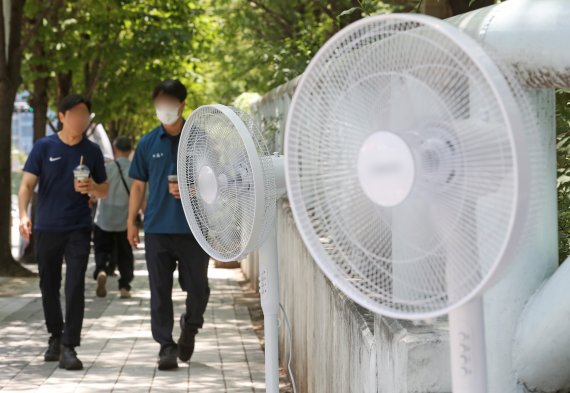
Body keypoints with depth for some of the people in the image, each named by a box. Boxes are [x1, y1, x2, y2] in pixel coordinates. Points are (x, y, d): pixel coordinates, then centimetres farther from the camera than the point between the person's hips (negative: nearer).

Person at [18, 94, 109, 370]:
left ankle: (69, 347, -10)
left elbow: (105, 190, 12)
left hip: (78, 230, 0)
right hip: (46, 229, 0)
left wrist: (92, 188, -12)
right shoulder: (44, 147, 0)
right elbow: (27, 184, -4)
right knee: (49, 286, 10)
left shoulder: (92, 151, 5)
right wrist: (23, 215, -21)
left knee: (75, 287, -11)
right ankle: (55, 337, 29)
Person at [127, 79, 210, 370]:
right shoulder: (148, 143, 8)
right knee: (160, 291, 1)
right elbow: (139, 185, 14)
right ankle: (166, 346, 7)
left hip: (194, 227, -1)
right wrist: (131, 221, 11)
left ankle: (190, 327, 31)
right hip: (157, 227, 1)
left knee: (197, 288, 2)